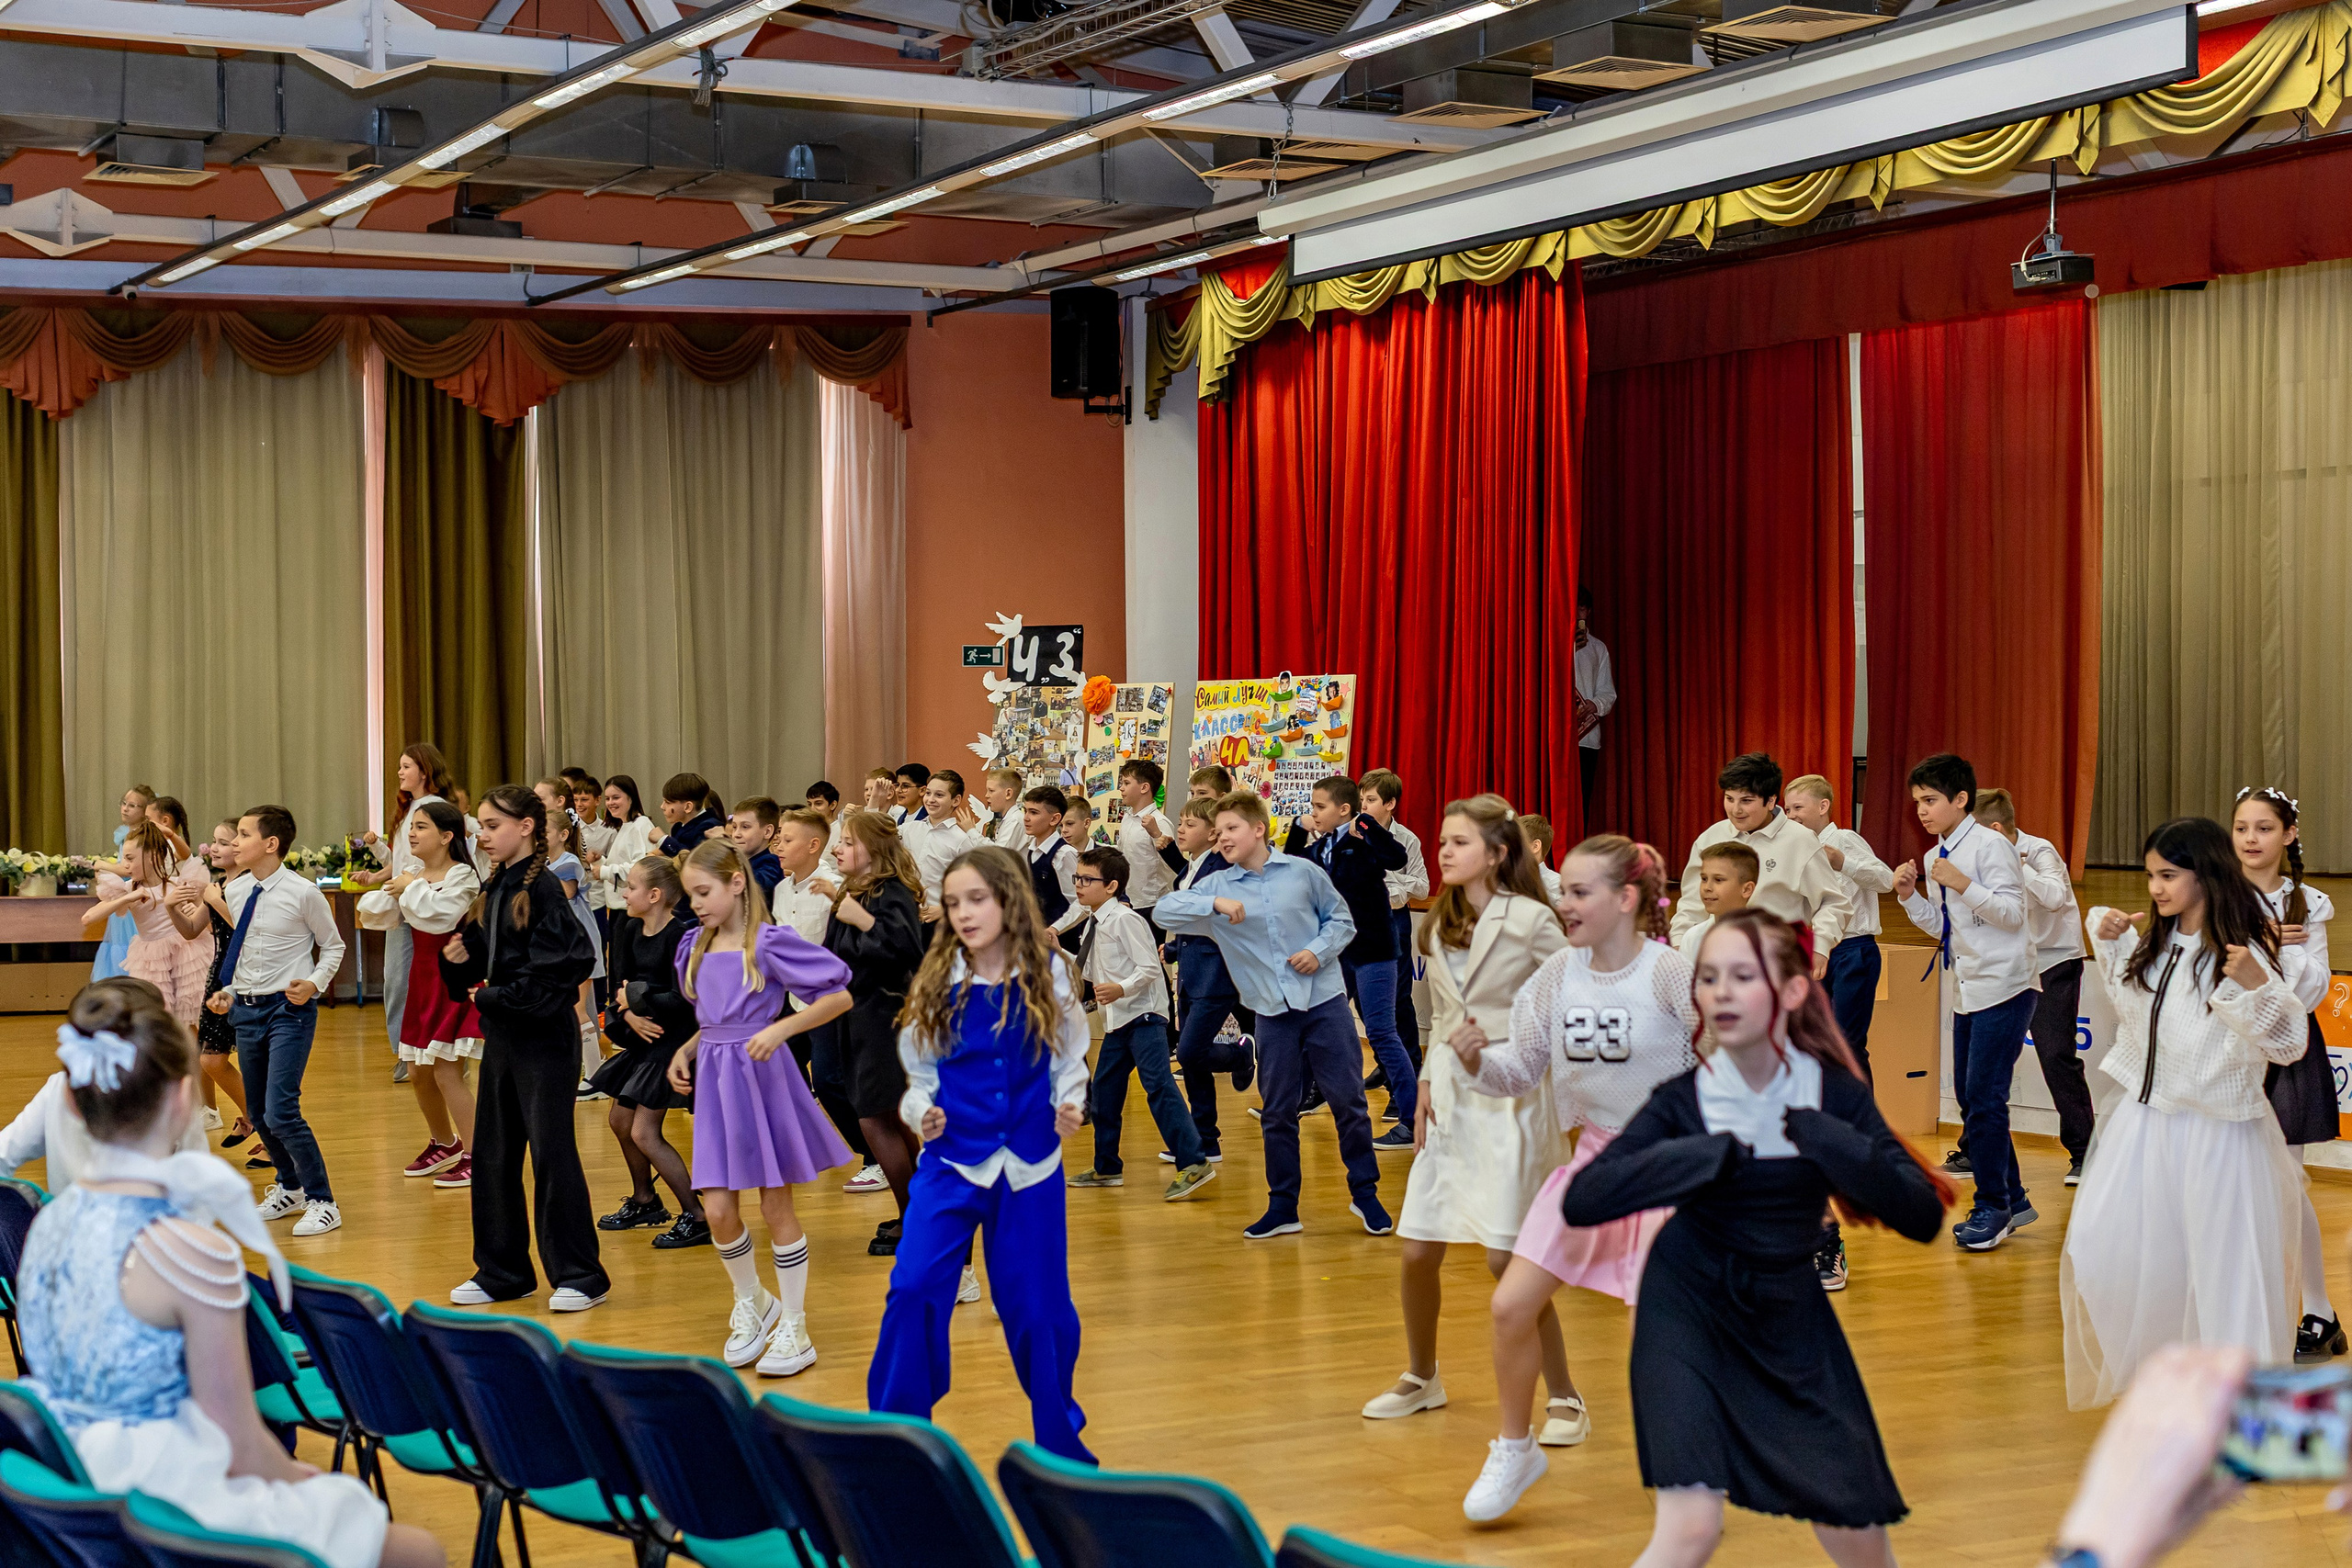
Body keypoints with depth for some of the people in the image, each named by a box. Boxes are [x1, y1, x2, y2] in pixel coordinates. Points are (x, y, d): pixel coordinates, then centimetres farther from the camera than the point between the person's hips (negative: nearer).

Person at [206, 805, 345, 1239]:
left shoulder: (302, 893, -11)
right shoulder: (235, 891, 5)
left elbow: (333, 946, 1)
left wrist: (315, 983, -14)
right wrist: (230, 991, 5)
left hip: (289, 1008, -6)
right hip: (246, 1008, 6)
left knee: (281, 1112, -15)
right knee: (259, 1112, 15)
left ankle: (322, 1203, -3)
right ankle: (290, 1187, 37)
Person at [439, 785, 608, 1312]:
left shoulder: (543, 888, -13)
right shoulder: (494, 888, 11)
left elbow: (557, 969, -20)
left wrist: (497, 997, -16)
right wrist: (459, 958, -2)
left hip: (544, 1039, -8)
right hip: (501, 1037, 8)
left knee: (551, 1153, -4)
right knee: (492, 1155, 12)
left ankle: (578, 1276, 4)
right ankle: (502, 1272, 22)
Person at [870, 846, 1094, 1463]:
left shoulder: (1048, 974, -2)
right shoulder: (938, 982, -2)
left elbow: (1070, 1061, 6)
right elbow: (920, 1072, 5)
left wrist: (1069, 1104, -12)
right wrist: (921, 1111, -14)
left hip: (1030, 1167, 0)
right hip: (951, 1162, 0)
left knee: (1037, 1307, 6)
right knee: (913, 1291, -15)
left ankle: (1060, 1441, 27)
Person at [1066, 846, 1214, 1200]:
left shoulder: (1124, 919, -14)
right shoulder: (1094, 924, 13)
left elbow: (1149, 968, -18)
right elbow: (1088, 971, 26)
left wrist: (1121, 989, -32)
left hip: (1142, 1015, -10)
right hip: (1117, 1020, 10)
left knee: (1159, 1086, -17)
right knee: (1104, 1089, 14)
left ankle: (1193, 1164, -20)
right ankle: (1106, 1168, 26)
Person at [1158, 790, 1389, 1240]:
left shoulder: (1303, 872, 0)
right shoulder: (1218, 886, 2)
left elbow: (1341, 920, 8)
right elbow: (1165, 911, -8)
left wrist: (1319, 949, -11)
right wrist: (1215, 904, -21)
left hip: (1324, 1001, -2)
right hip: (1272, 1013, 2)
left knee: (1348, 1098, 2)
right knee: (1278, 1111, 7)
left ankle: (1365, 1193, 17)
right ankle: (1283, 1207, 17)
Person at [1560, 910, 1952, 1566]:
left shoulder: (1834, 1093, -10)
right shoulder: (1684, 1100, -14)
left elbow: (1923, 1216, -16)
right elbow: (1580, 1202, -25)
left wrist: (1818, 1134, -26)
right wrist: (1714, 1152, -27)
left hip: (1791, 1321, 3)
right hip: (1692, 1315, -3)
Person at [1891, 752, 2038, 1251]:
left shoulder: (1990, 845, -12)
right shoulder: (1935, 858, 12)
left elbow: (2012, 913, -16)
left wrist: (1964, 885, -26)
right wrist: (1909, 896, 3)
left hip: (2004, 988, -9)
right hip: (1968, 991, 9)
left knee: (1984, 1098, -10)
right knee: (1969, 1097, 11)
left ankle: (1992, 1208, 0)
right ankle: (2012, 1201, 22)